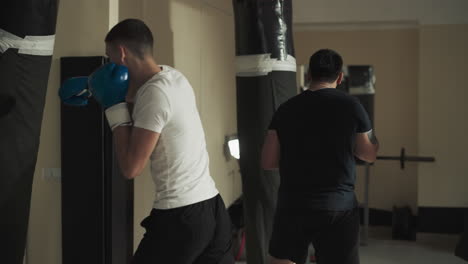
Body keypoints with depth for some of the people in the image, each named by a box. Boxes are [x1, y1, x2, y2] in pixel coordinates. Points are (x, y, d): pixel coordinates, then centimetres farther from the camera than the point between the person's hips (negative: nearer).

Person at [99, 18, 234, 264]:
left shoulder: (155, 94, -18)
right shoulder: (174, 77, 8)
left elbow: (131, 168, -17)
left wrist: (114, 107, -9)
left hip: (181, 216, -8)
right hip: (212, 206, 9)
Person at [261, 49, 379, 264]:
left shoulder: (286, 109, 2)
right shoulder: (351, 106, -3)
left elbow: (268, 162, 4)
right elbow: (370, 155, 10)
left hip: (292, 205, 1)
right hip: (338, 208, -1)